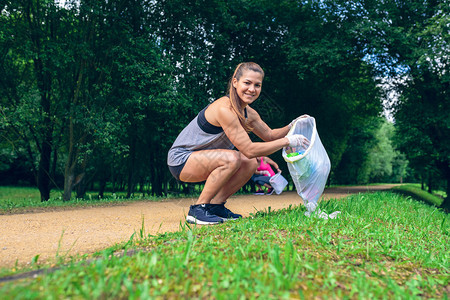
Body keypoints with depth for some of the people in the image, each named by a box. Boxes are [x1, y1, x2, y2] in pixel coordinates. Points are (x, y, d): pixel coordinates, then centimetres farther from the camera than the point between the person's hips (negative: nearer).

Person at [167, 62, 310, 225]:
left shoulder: (248, 113, 1)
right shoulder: (224, 109, -27)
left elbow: (269, 135, 16)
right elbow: (249, 149, -29)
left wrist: (291, 127, -3)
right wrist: (288, 141, -24)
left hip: (199, 158, 9)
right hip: (180, 159, -9)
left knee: (251, 163, -1)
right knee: (231, 159, -30)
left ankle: (215, 205, 5)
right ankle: (197, 210, -16)